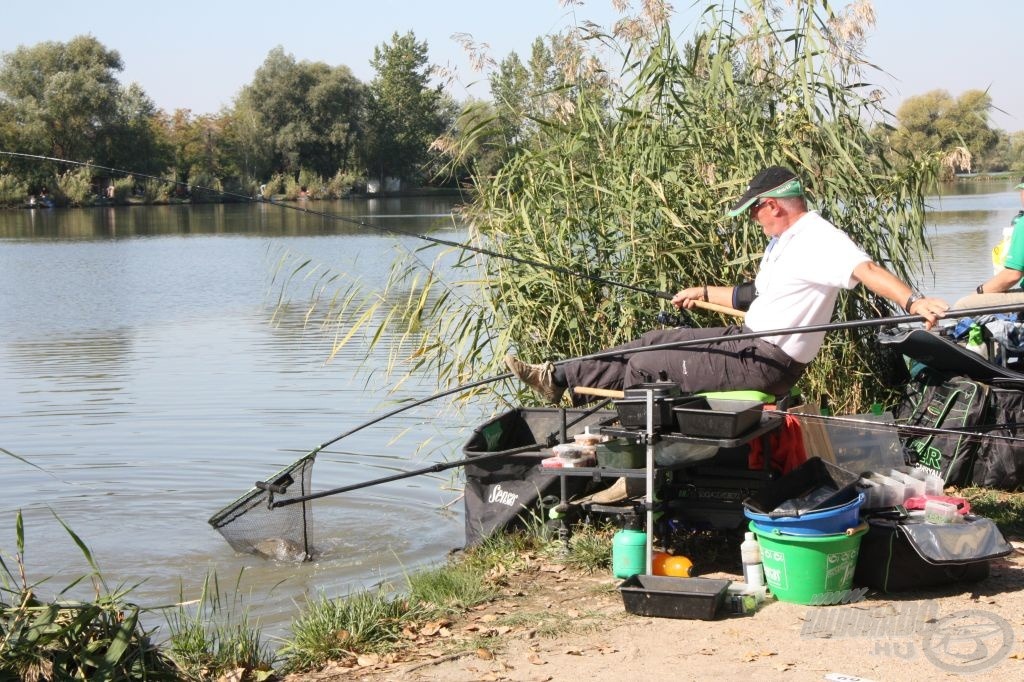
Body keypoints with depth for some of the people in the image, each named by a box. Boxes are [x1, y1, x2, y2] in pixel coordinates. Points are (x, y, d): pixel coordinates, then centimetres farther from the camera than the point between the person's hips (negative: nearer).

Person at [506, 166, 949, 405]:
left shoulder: (819, 239, -18)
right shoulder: (784, 241, 16)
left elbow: (865, 270, -34)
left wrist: (913, 300, -50)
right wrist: (705, 294, 38)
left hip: (766, 364, -10)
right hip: (750, 339, 10)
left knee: (642, 366, -6)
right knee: (658, 340, 11)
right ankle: (559, 378, 17)